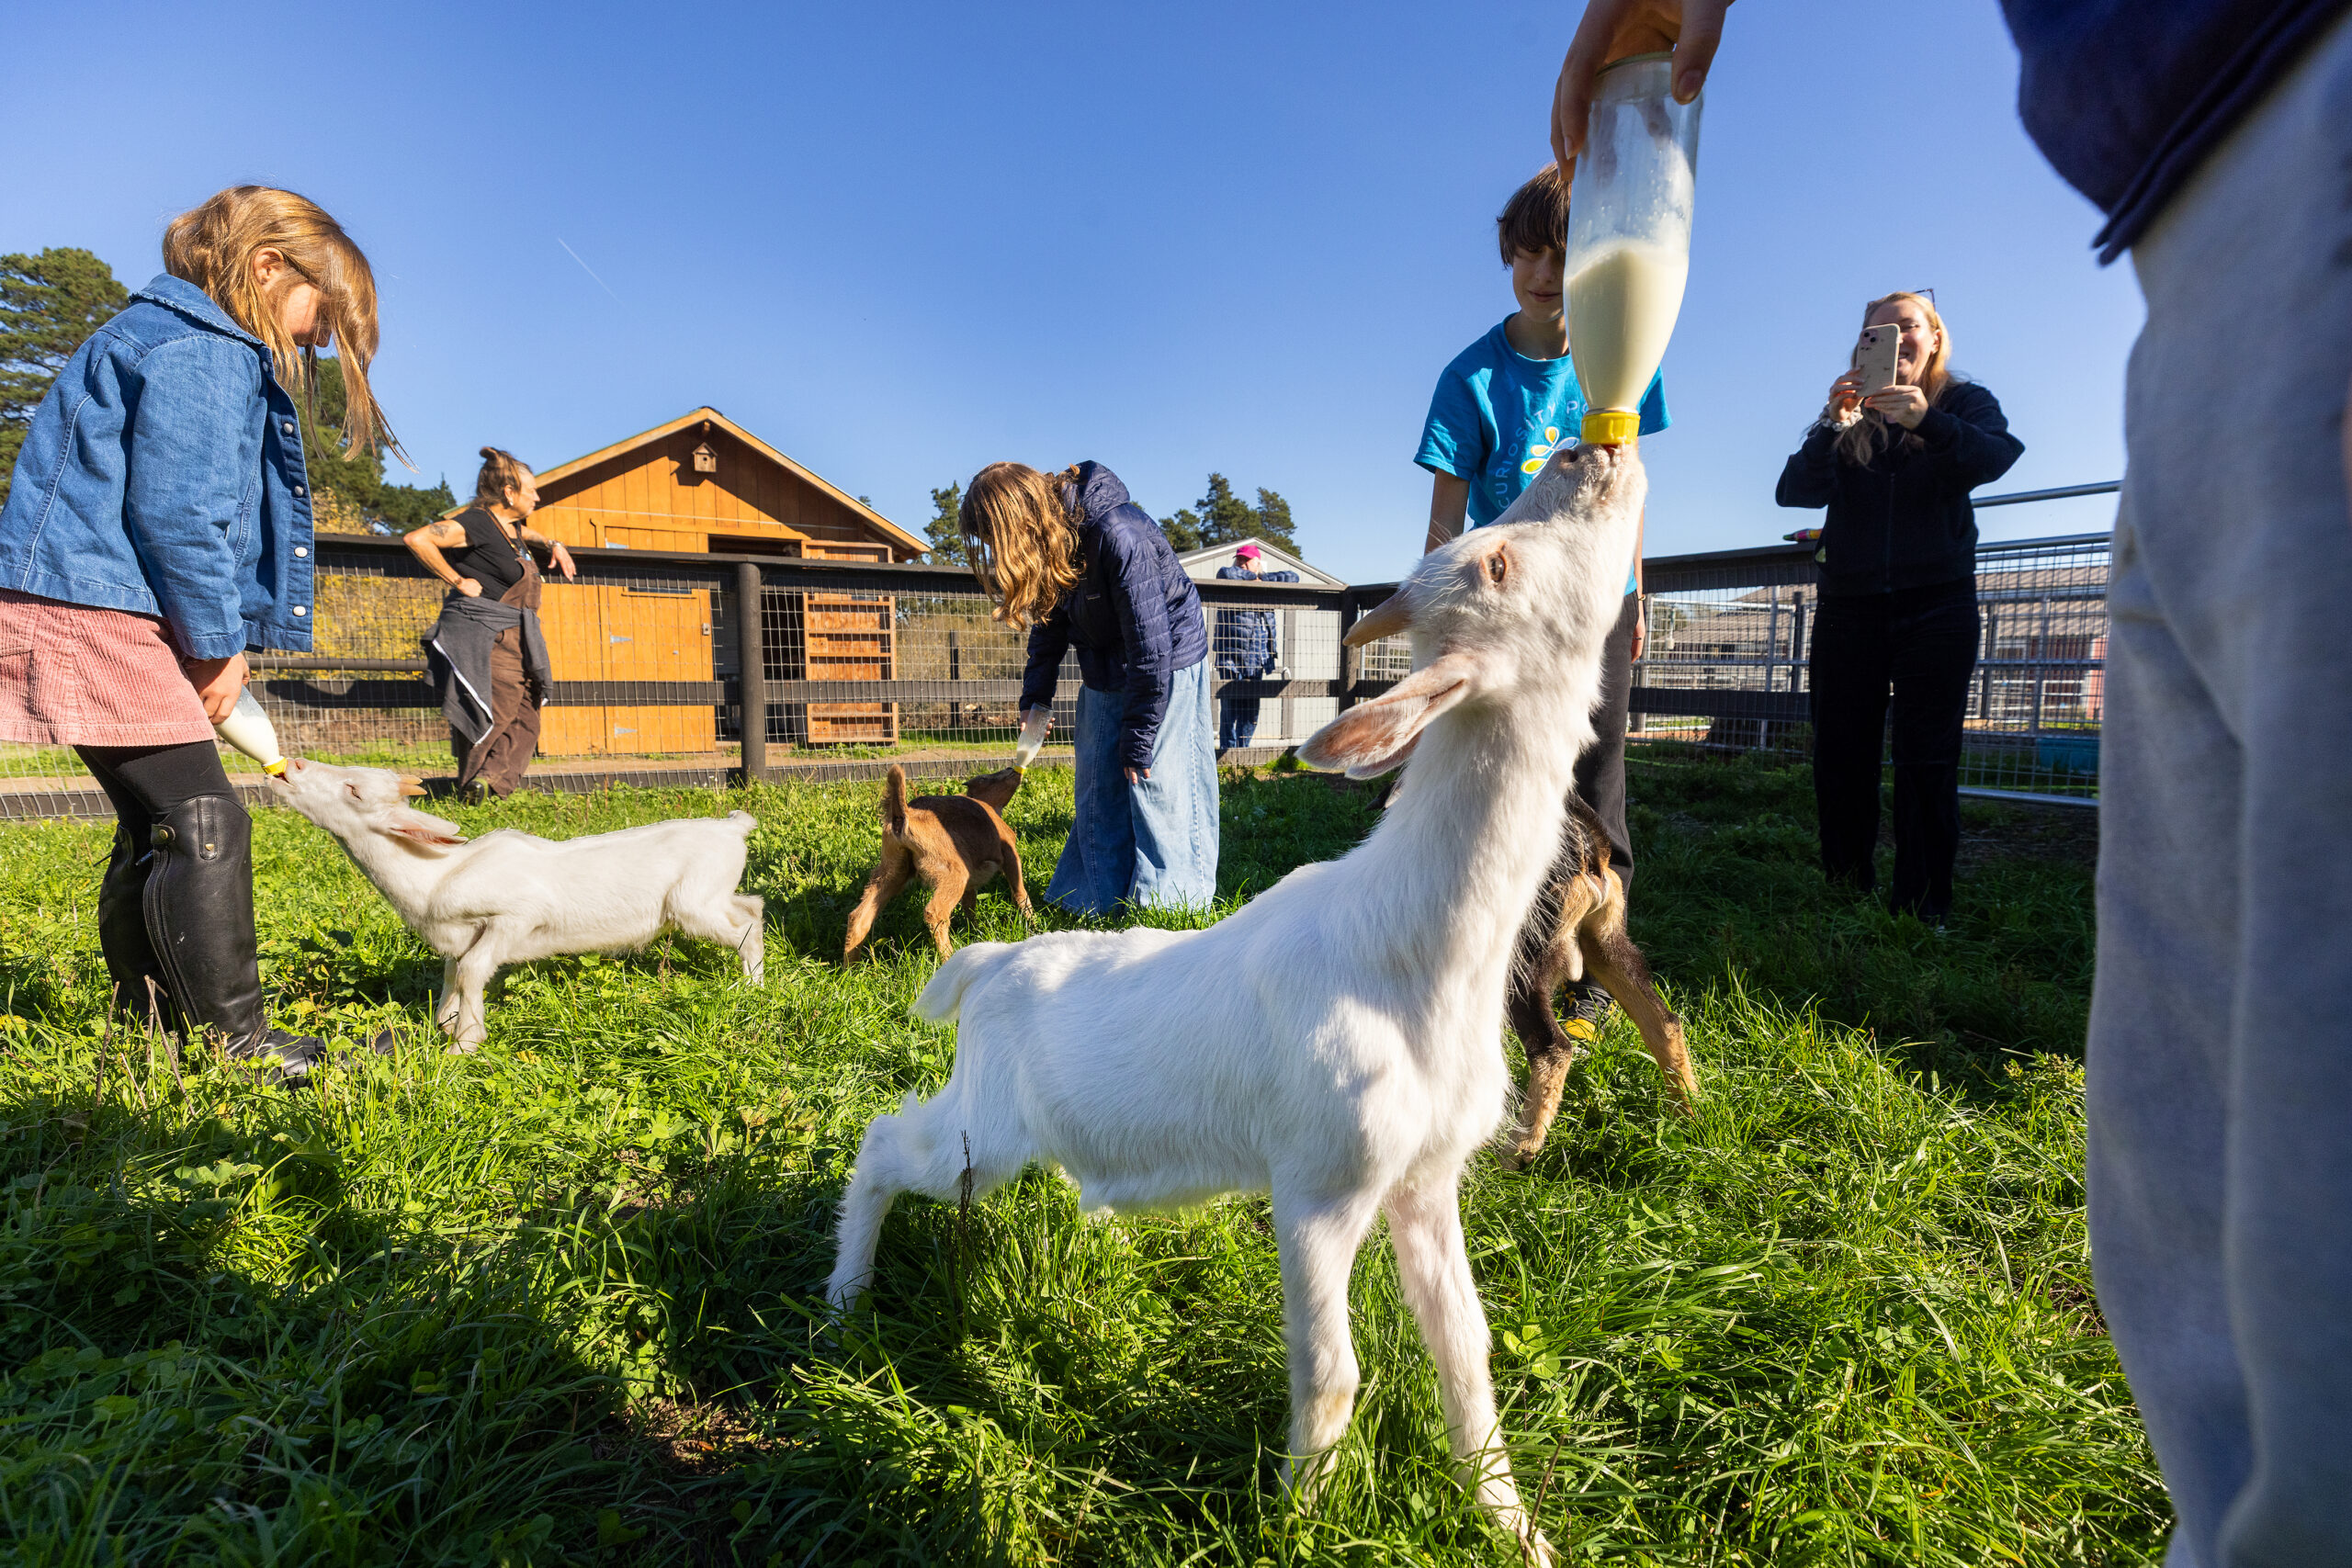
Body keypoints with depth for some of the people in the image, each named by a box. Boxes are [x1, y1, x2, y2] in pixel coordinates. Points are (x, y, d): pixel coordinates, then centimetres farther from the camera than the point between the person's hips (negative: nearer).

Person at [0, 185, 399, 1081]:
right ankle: (234, 1040, -6)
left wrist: (214, 643, 15)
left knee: (156, 829, 13)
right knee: (203, 822, -11)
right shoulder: (200, 348, -10)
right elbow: (177, 511, -18)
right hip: (95, 610, -11)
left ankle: (152, 1029, 21)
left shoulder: (212, 350, 23)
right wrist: (219, 645, -10)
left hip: (94, 612, 11)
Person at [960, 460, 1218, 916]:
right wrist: (1036, 697, 1)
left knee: (1156, 782, -7)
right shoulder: (1050, 541, -7)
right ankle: (1095, 902, 16)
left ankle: (1169, 906, 5)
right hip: (1105, 673, 7)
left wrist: (1139, 739, -23)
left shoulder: (1120, 536, -32)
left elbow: (1150, 644, -28)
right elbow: (1050, 618, 9)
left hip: (1168, 662, -7)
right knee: (1097, 789, 7)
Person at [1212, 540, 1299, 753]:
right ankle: (1227, 750, 0)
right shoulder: (1231, 584, 4)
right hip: (1231, 657, -4)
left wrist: (1261, 578, 2)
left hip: (1257, 660, 4)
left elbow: (1293, 577, 11)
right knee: (1230, 708, -7)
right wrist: (1251, 576, -3)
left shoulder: (1265, 586, 16)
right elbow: (1225, 573, -17)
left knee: (1251, 711, 6)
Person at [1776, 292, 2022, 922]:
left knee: (1927, 763, -5)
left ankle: (1921, 908, 1)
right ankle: (1845, 897, 12)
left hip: (1935, 605, -2)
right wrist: (1831, 425, -19)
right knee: (1840, 761, 1)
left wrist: (1926, 419, -29)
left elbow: (1994, 457, -13)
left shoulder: (1963, 401, 9)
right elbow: (1795, 492, -3)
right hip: (1849, 608, 2)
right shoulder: (1848, 415, 13)